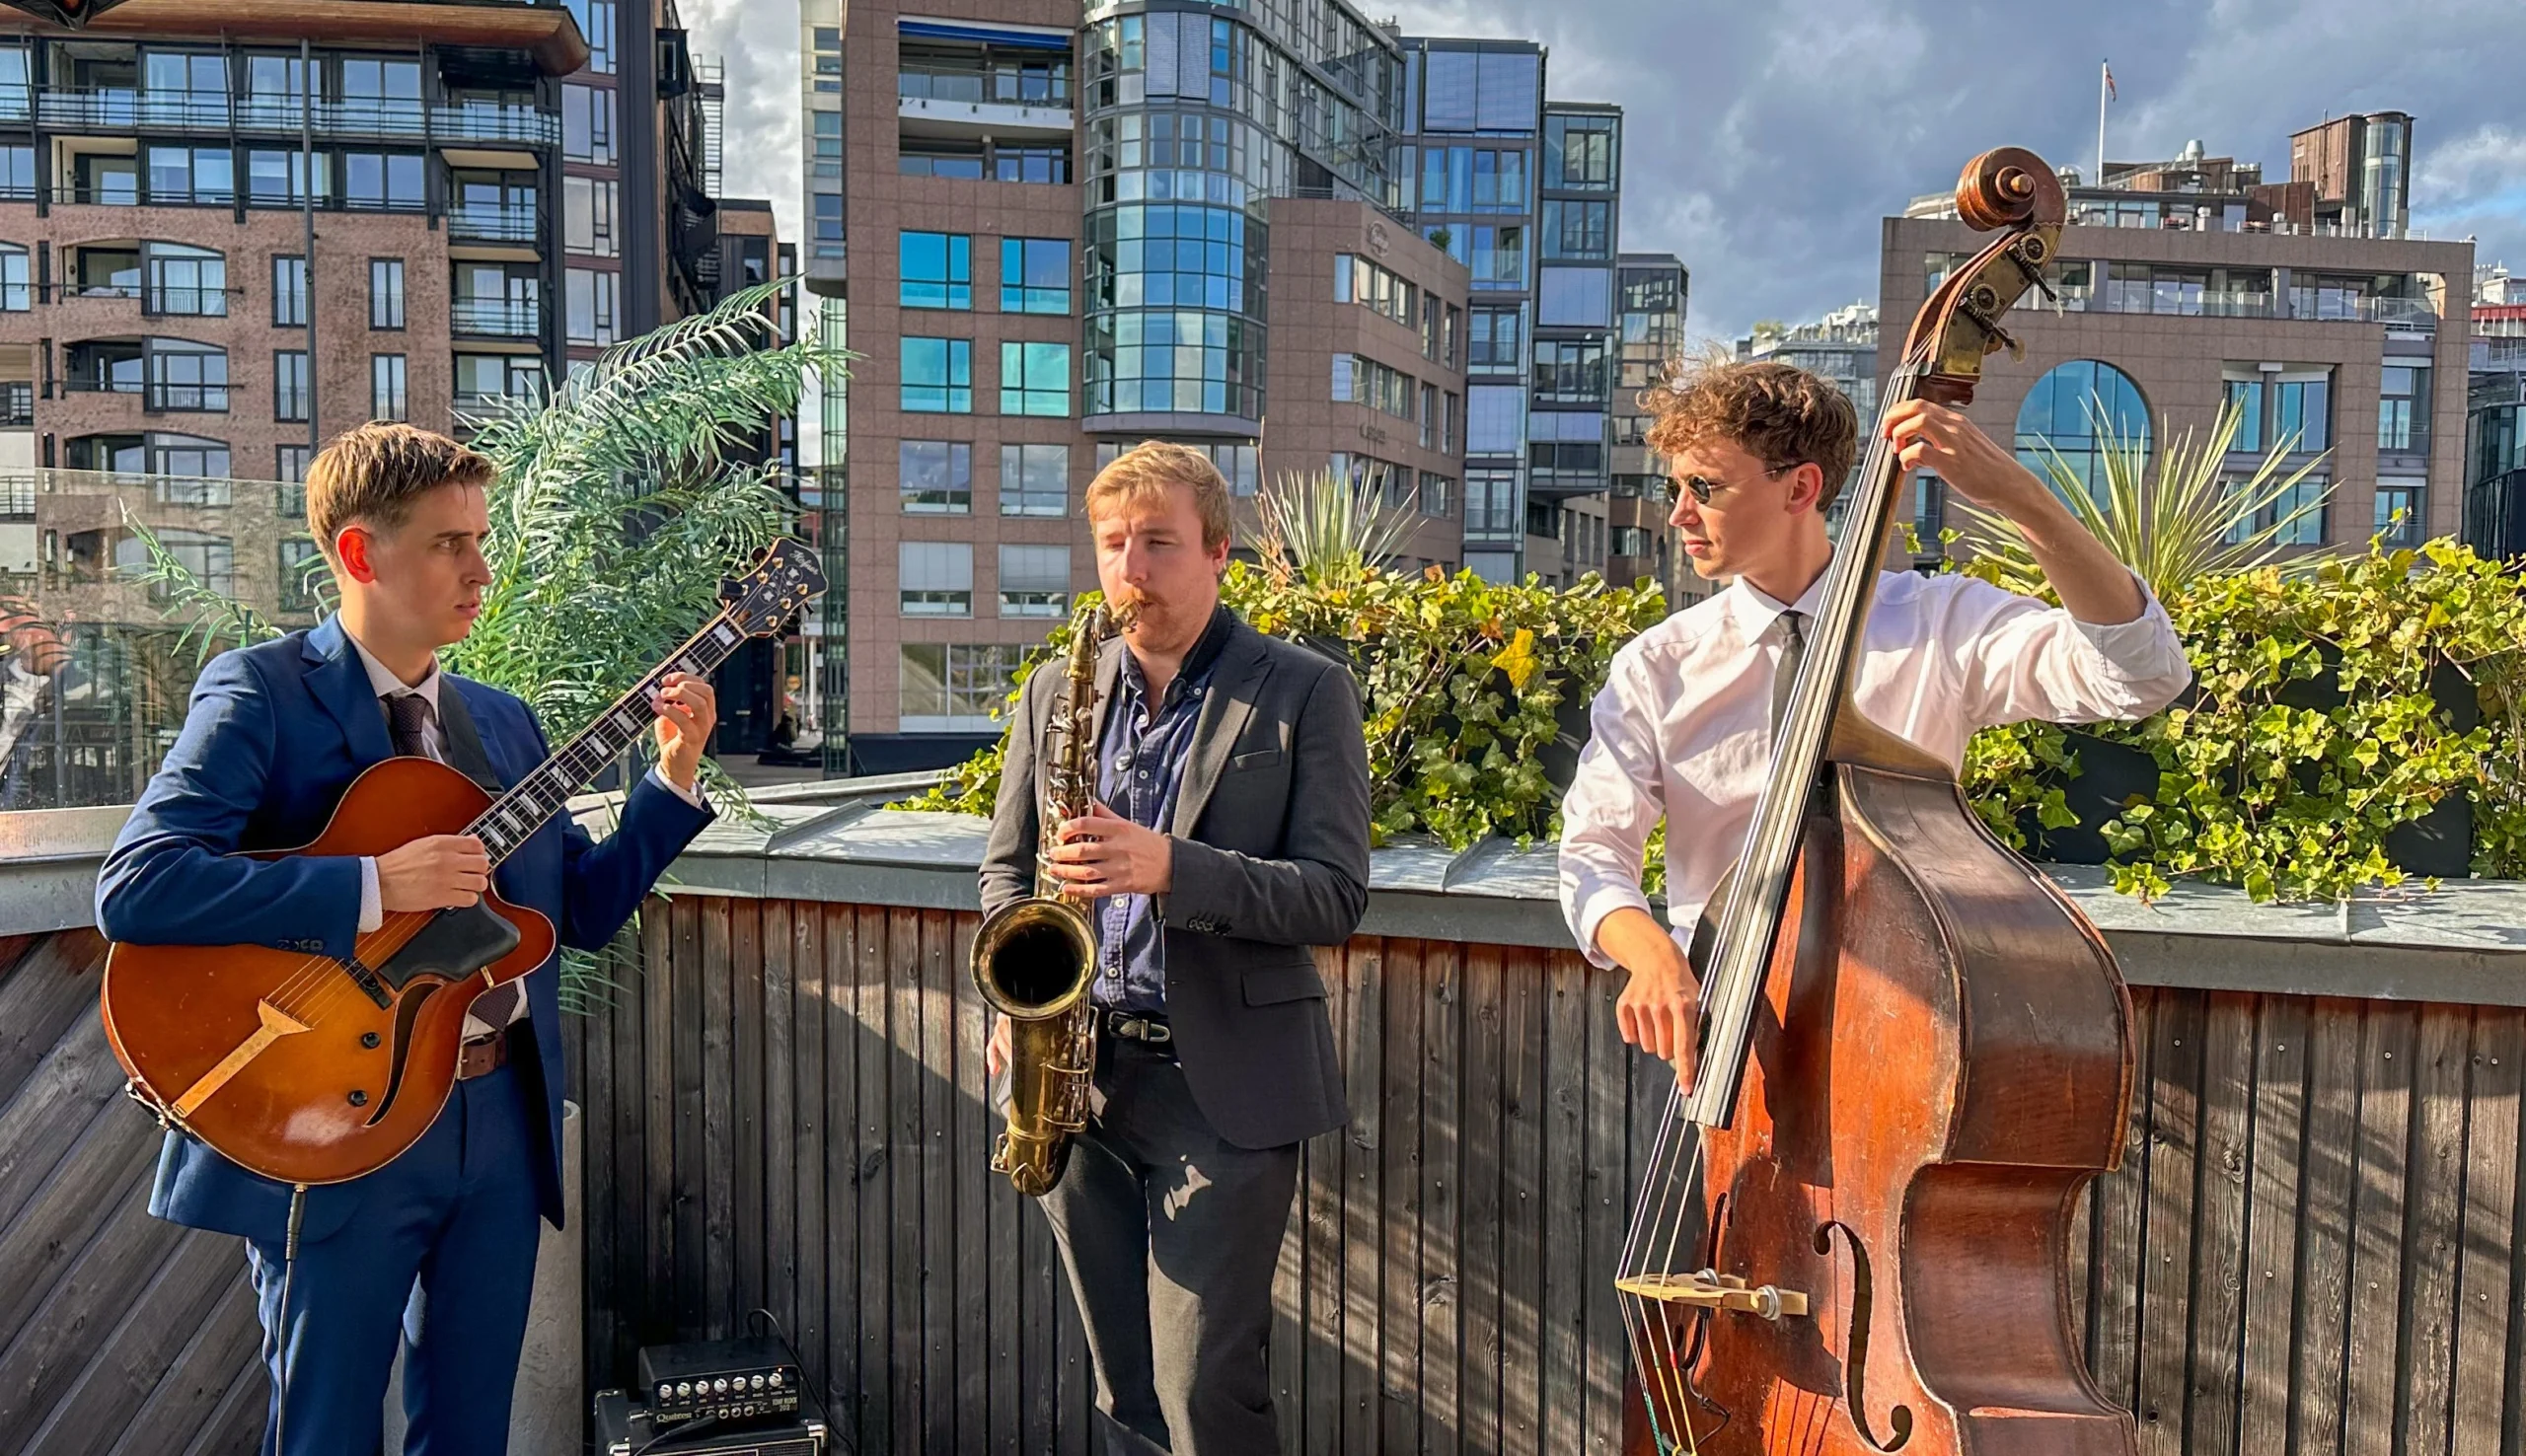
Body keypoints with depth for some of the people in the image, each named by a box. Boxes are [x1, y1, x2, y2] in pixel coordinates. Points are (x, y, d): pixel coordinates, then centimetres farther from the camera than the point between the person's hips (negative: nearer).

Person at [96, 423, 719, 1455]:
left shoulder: (503, 722, 13)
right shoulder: (260, 692, -8)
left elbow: (584, 910, 12)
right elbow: (132, 888, -20)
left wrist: (672, 777, 1)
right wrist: (374, 889, -25)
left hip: (504, 1118, 6)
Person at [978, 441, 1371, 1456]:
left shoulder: (1305, 692, -3)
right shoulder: (1053, 693, 11)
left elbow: (1335, 897, -10)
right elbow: (1007, 868, 17)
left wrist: (1170, 866, -24)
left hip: (1223, 1089, -4)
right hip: (1079, 1079, 5)